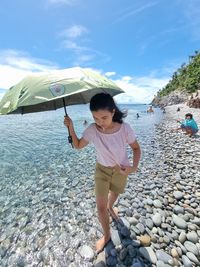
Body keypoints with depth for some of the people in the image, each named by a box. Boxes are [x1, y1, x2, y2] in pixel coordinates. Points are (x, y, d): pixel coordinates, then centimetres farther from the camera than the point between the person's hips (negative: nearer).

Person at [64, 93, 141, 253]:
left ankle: (110, 207, 66)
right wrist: (71, 128, -22)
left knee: (115, 193, 28)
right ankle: (107, 235, 38)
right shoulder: (91, 130, -23)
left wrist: (134, 167, -25)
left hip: (121, 170, 0)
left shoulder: (125, 128, -27)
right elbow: (78, 146, -8)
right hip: (101, 169, 0)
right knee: (100, 206, 5)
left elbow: (136, 148, -11)